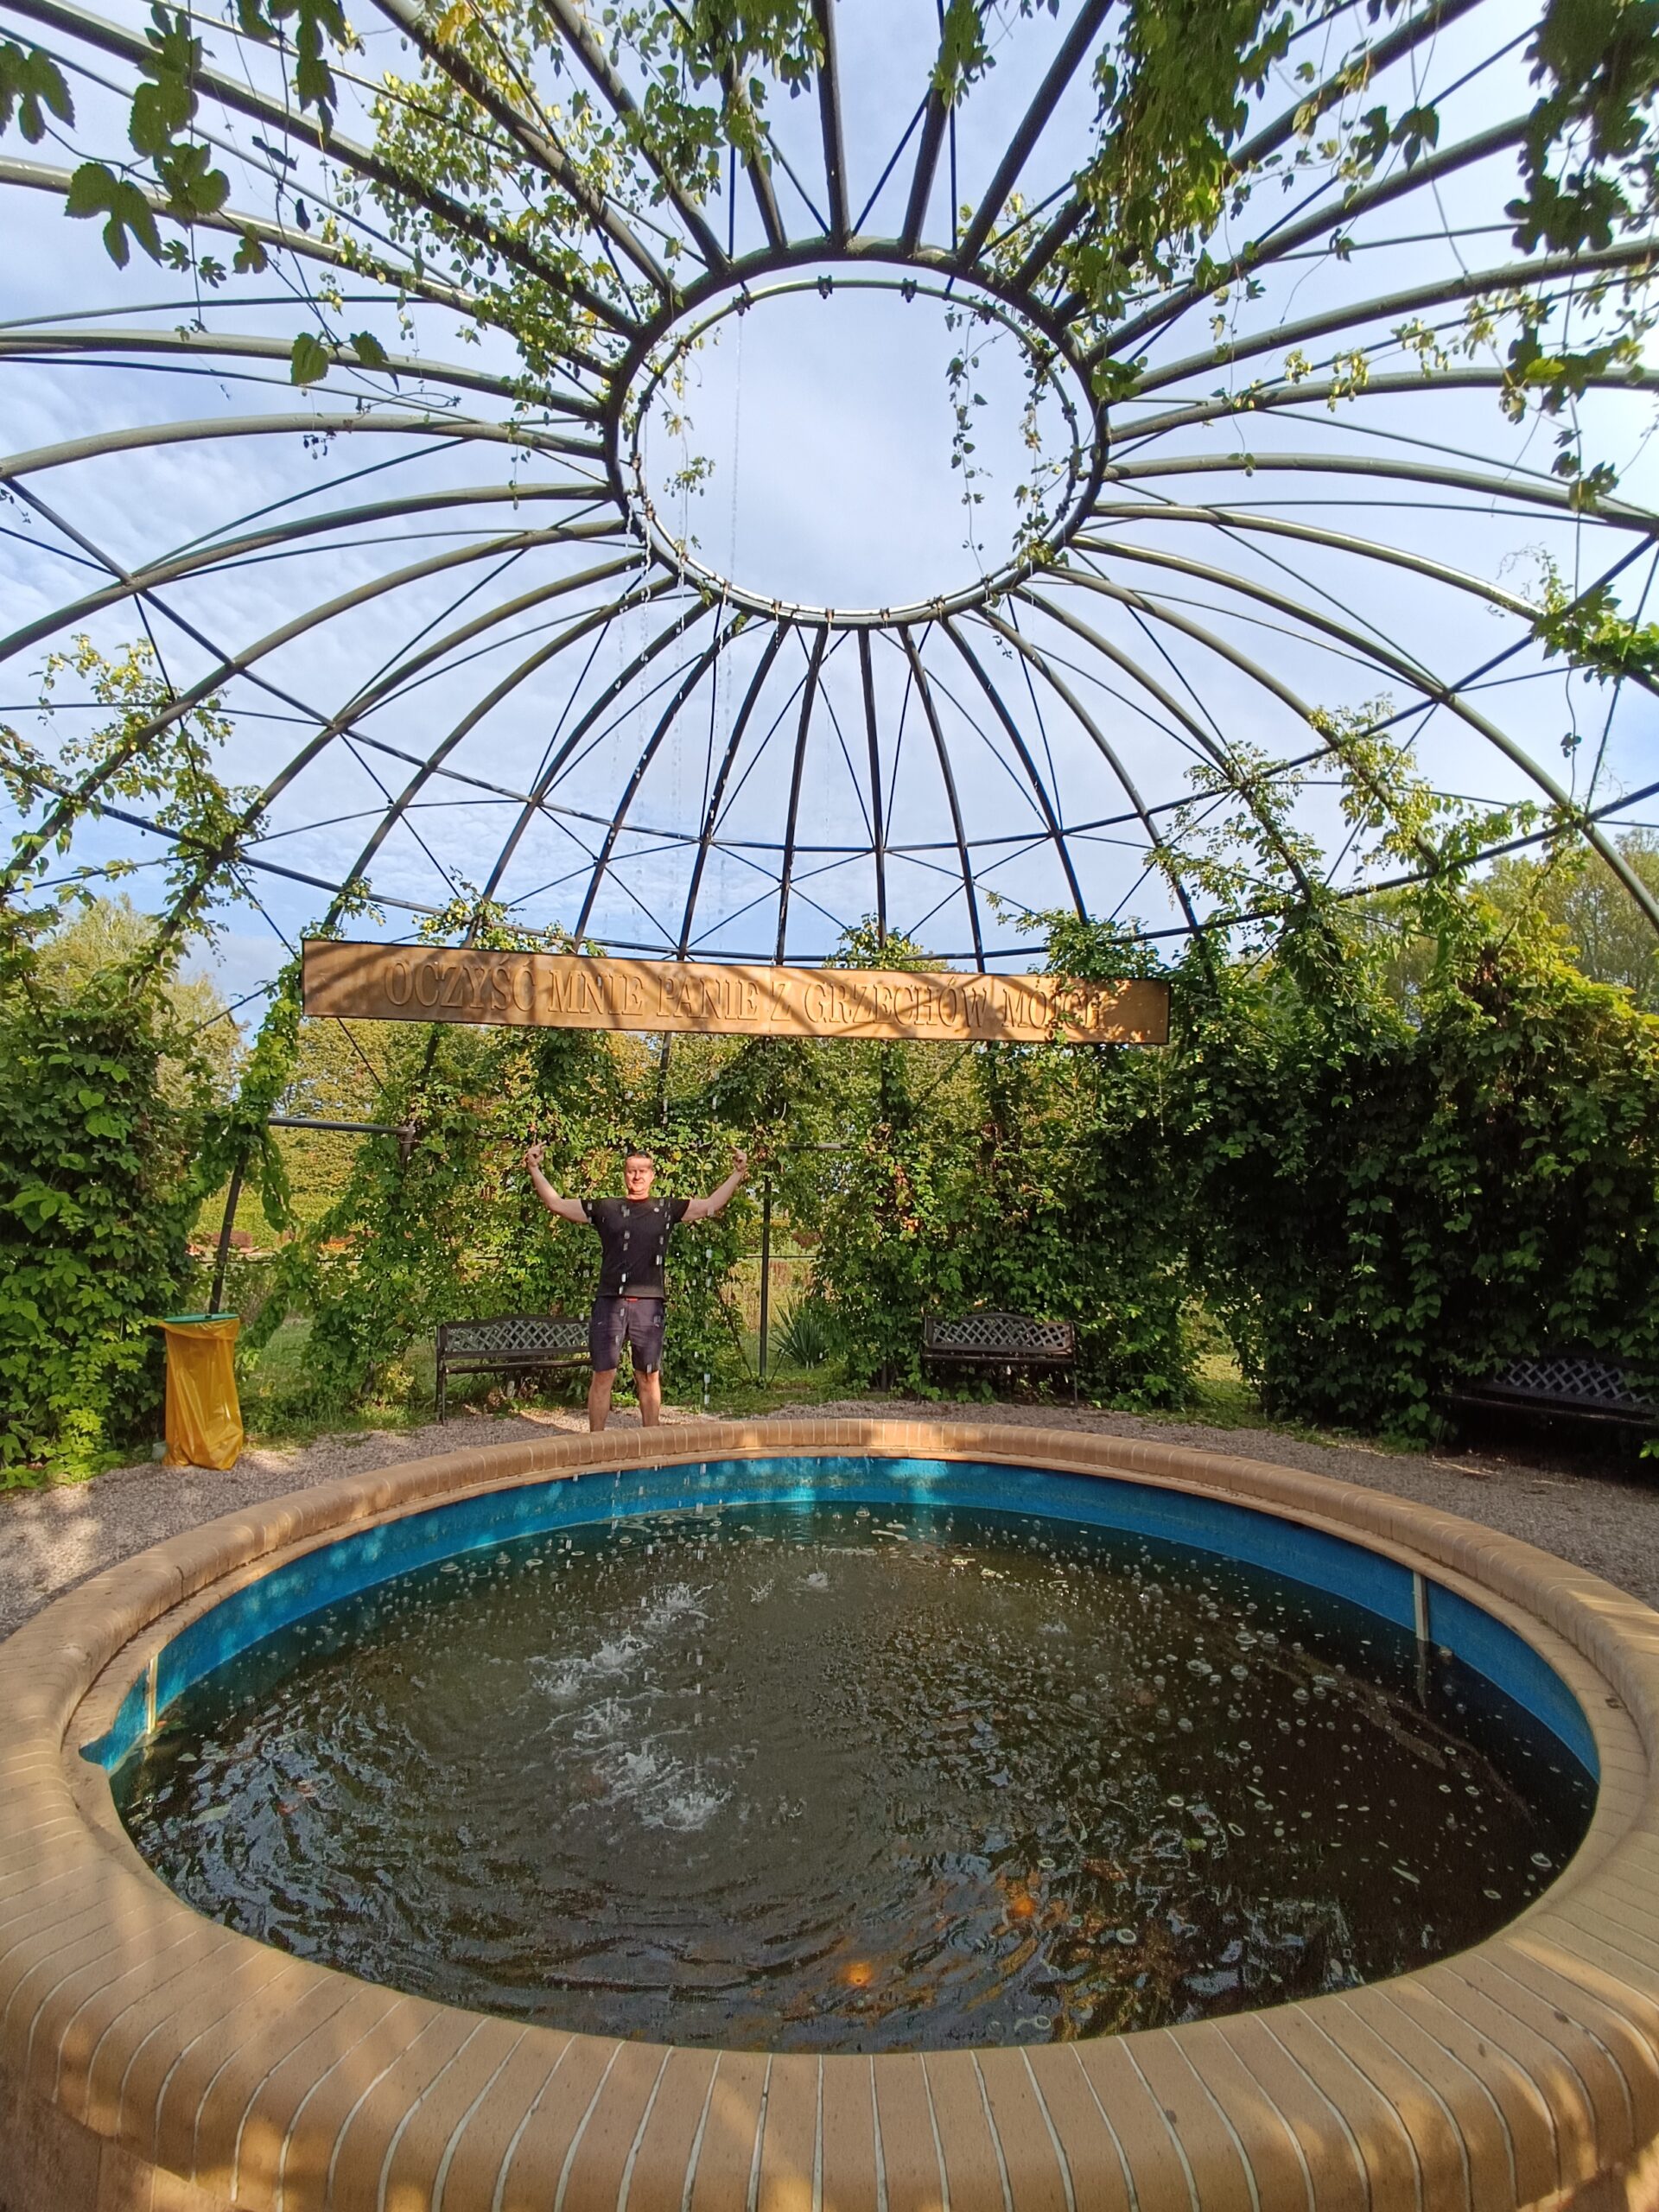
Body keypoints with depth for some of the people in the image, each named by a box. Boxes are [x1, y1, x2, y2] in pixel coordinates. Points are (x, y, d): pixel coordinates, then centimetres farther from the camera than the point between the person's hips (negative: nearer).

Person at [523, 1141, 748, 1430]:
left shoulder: (667, 1209, 10)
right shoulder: (605, 1208, 9)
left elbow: (711, 1206, 11)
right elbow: (556, 1205, 9)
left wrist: (738, 1174, 7)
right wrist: (535, 1170, 5)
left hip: (649, 1304, 1)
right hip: (610, 1302, 0)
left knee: (649, 1378, 7)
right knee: (603, 1376, 1)